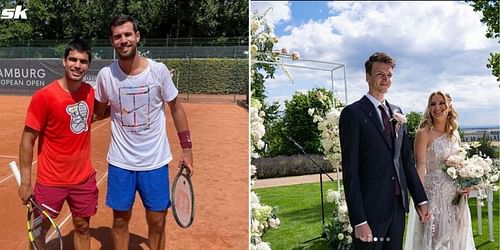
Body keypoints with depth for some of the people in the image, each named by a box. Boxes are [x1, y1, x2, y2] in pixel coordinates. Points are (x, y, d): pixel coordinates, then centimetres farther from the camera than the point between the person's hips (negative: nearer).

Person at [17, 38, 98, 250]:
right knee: (39, 230, 12)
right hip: (51, 180, -4)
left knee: (82, 227, 16)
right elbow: (27, 140, -12)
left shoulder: (90, 92, -3)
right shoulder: (44, 96, -17)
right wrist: (25, 181, -13)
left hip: (84, 177, 4)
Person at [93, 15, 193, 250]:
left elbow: (175, 108, 1)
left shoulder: (159, 70, -10)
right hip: (120, 161, 1)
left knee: (157, 222, 9)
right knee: (120, 220, 13)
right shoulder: (105, 75, -6)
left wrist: (186, 148, 0)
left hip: (155, 161, -1)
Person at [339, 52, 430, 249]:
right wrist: (358, 220, -18)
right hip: (370, 209, -6)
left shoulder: (396, 112, 12)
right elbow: (350, 170, -14)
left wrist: (421, 199, 11)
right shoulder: (353, 113, -10)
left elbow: (407, 159, 15)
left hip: (398, 206, 6)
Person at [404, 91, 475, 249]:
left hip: (455, 196, 6)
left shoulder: (455, 134, 9)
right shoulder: (424, 133, -10)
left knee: (455, 237, 16)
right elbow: (420, 167, -17)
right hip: (434, 195, -6)